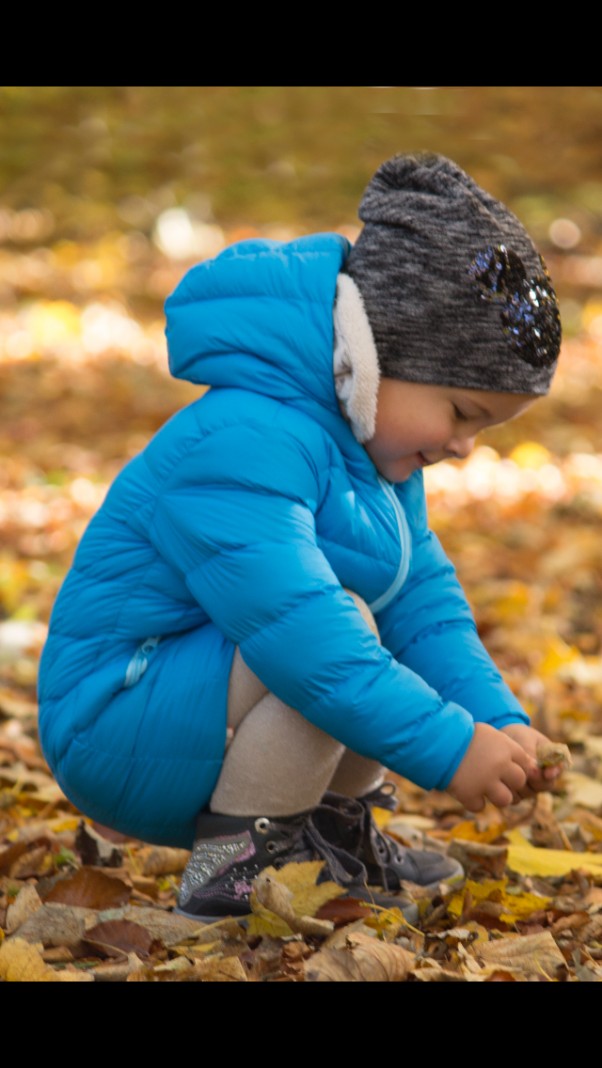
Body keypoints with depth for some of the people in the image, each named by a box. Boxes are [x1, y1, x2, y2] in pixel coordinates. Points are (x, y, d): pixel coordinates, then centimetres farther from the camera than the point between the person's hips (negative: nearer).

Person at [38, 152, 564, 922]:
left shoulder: (370, 452, 7)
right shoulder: (241, 446, -28)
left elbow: (422, 598, 6)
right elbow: (299, 629, -36)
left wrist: (498, 719, -10)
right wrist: (449, 749, -34)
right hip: (116, 732, -10)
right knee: (340, 638, -29)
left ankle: (336, 837, 8)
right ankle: (228, 872, -21)